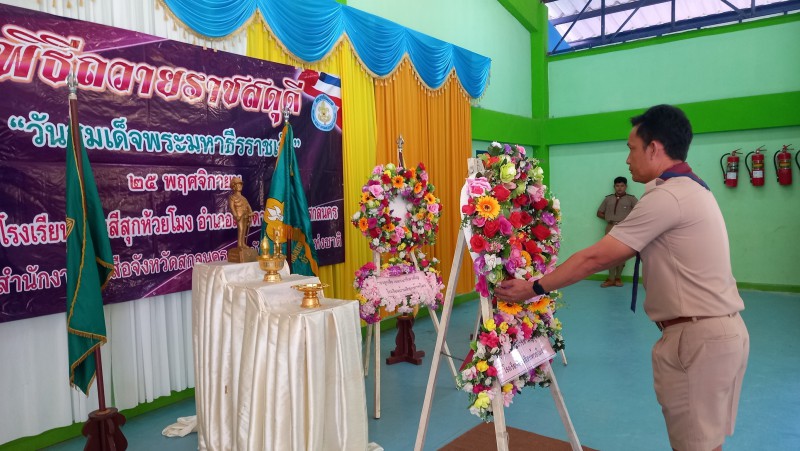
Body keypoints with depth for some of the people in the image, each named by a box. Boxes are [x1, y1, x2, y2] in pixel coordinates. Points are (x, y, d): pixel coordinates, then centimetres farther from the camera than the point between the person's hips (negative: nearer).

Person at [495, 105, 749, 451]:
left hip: (699, 337, -9)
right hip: (718, 330, 9)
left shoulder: (666, 196, -18)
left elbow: (596, 257, -17)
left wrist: (533, 288, -9)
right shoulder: (690, 189, 14)